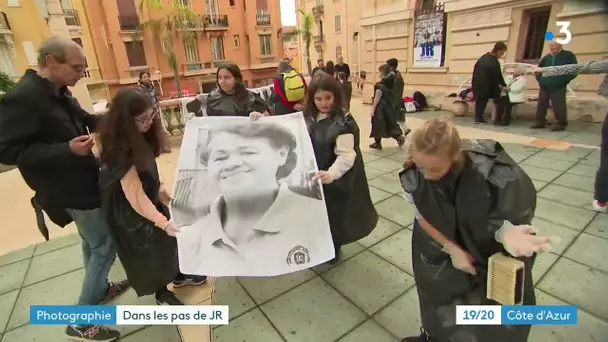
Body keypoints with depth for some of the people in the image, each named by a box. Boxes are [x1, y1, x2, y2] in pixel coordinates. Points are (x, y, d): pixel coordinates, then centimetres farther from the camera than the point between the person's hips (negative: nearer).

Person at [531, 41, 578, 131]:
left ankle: (561, 124, 3)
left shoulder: (568, 55, 1)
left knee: (558, 106, -6)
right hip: (544, 87, 5)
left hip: (558, 87, -5)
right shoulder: (546, 57, 16)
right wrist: (539, 78, 10)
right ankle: (540, 122, 18)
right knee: (541, 105, 8)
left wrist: (563, 80, -12)